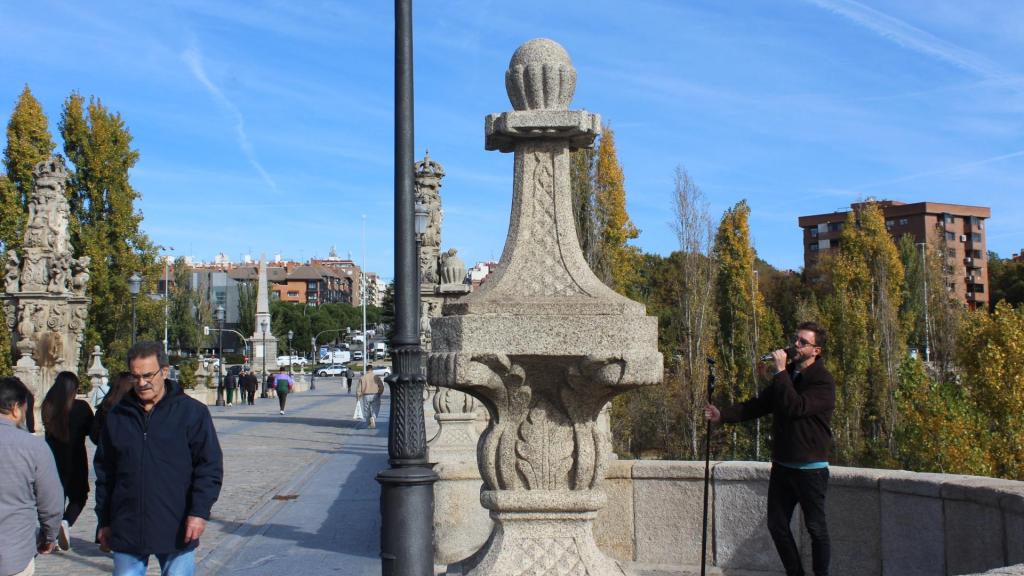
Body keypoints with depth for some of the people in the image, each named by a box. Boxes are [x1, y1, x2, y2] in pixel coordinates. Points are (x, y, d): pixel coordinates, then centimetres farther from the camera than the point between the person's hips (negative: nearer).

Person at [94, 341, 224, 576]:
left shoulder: (192, 412, -2)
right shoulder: (117, 416, 8)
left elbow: (210, 466, -4)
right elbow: (104, 473, 14)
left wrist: (200, 512, -14)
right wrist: (104, 522, 13)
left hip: (176, 530, -3)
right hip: (126, 529, 3)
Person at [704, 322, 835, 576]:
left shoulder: (824, 382, -12)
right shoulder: (786, 377, 12)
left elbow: (795, 407, -26)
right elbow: (756, 405, 9)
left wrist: (780, 371, -22)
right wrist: (723, 415, -5)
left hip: (810, 468, -7)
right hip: (782, 466, 7)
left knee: (816, 527, 4)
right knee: (777, 525, 10)